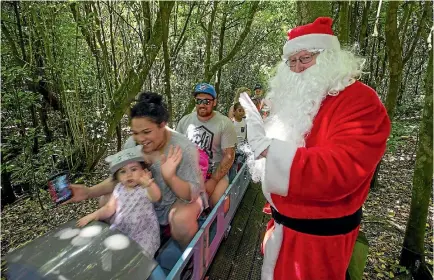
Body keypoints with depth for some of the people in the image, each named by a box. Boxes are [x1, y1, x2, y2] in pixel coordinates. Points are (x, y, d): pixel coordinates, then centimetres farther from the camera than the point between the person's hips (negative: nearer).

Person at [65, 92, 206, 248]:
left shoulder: (183, 149, -29)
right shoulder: (131, 144, -13)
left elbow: (192, 193, -29)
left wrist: (171, 178, -49)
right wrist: (89, 192, -18)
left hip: (181, 198, -5)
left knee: (182, 220, -35)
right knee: (106, 203, -2)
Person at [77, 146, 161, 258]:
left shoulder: (145, 189, -21)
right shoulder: (119, 188, -1)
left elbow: (156, 197, -44)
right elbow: (109, 208, 5)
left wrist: (149, 183, -67)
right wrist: (92, 216, -14)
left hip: (141, 235, -6)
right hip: (119, 231, 6)